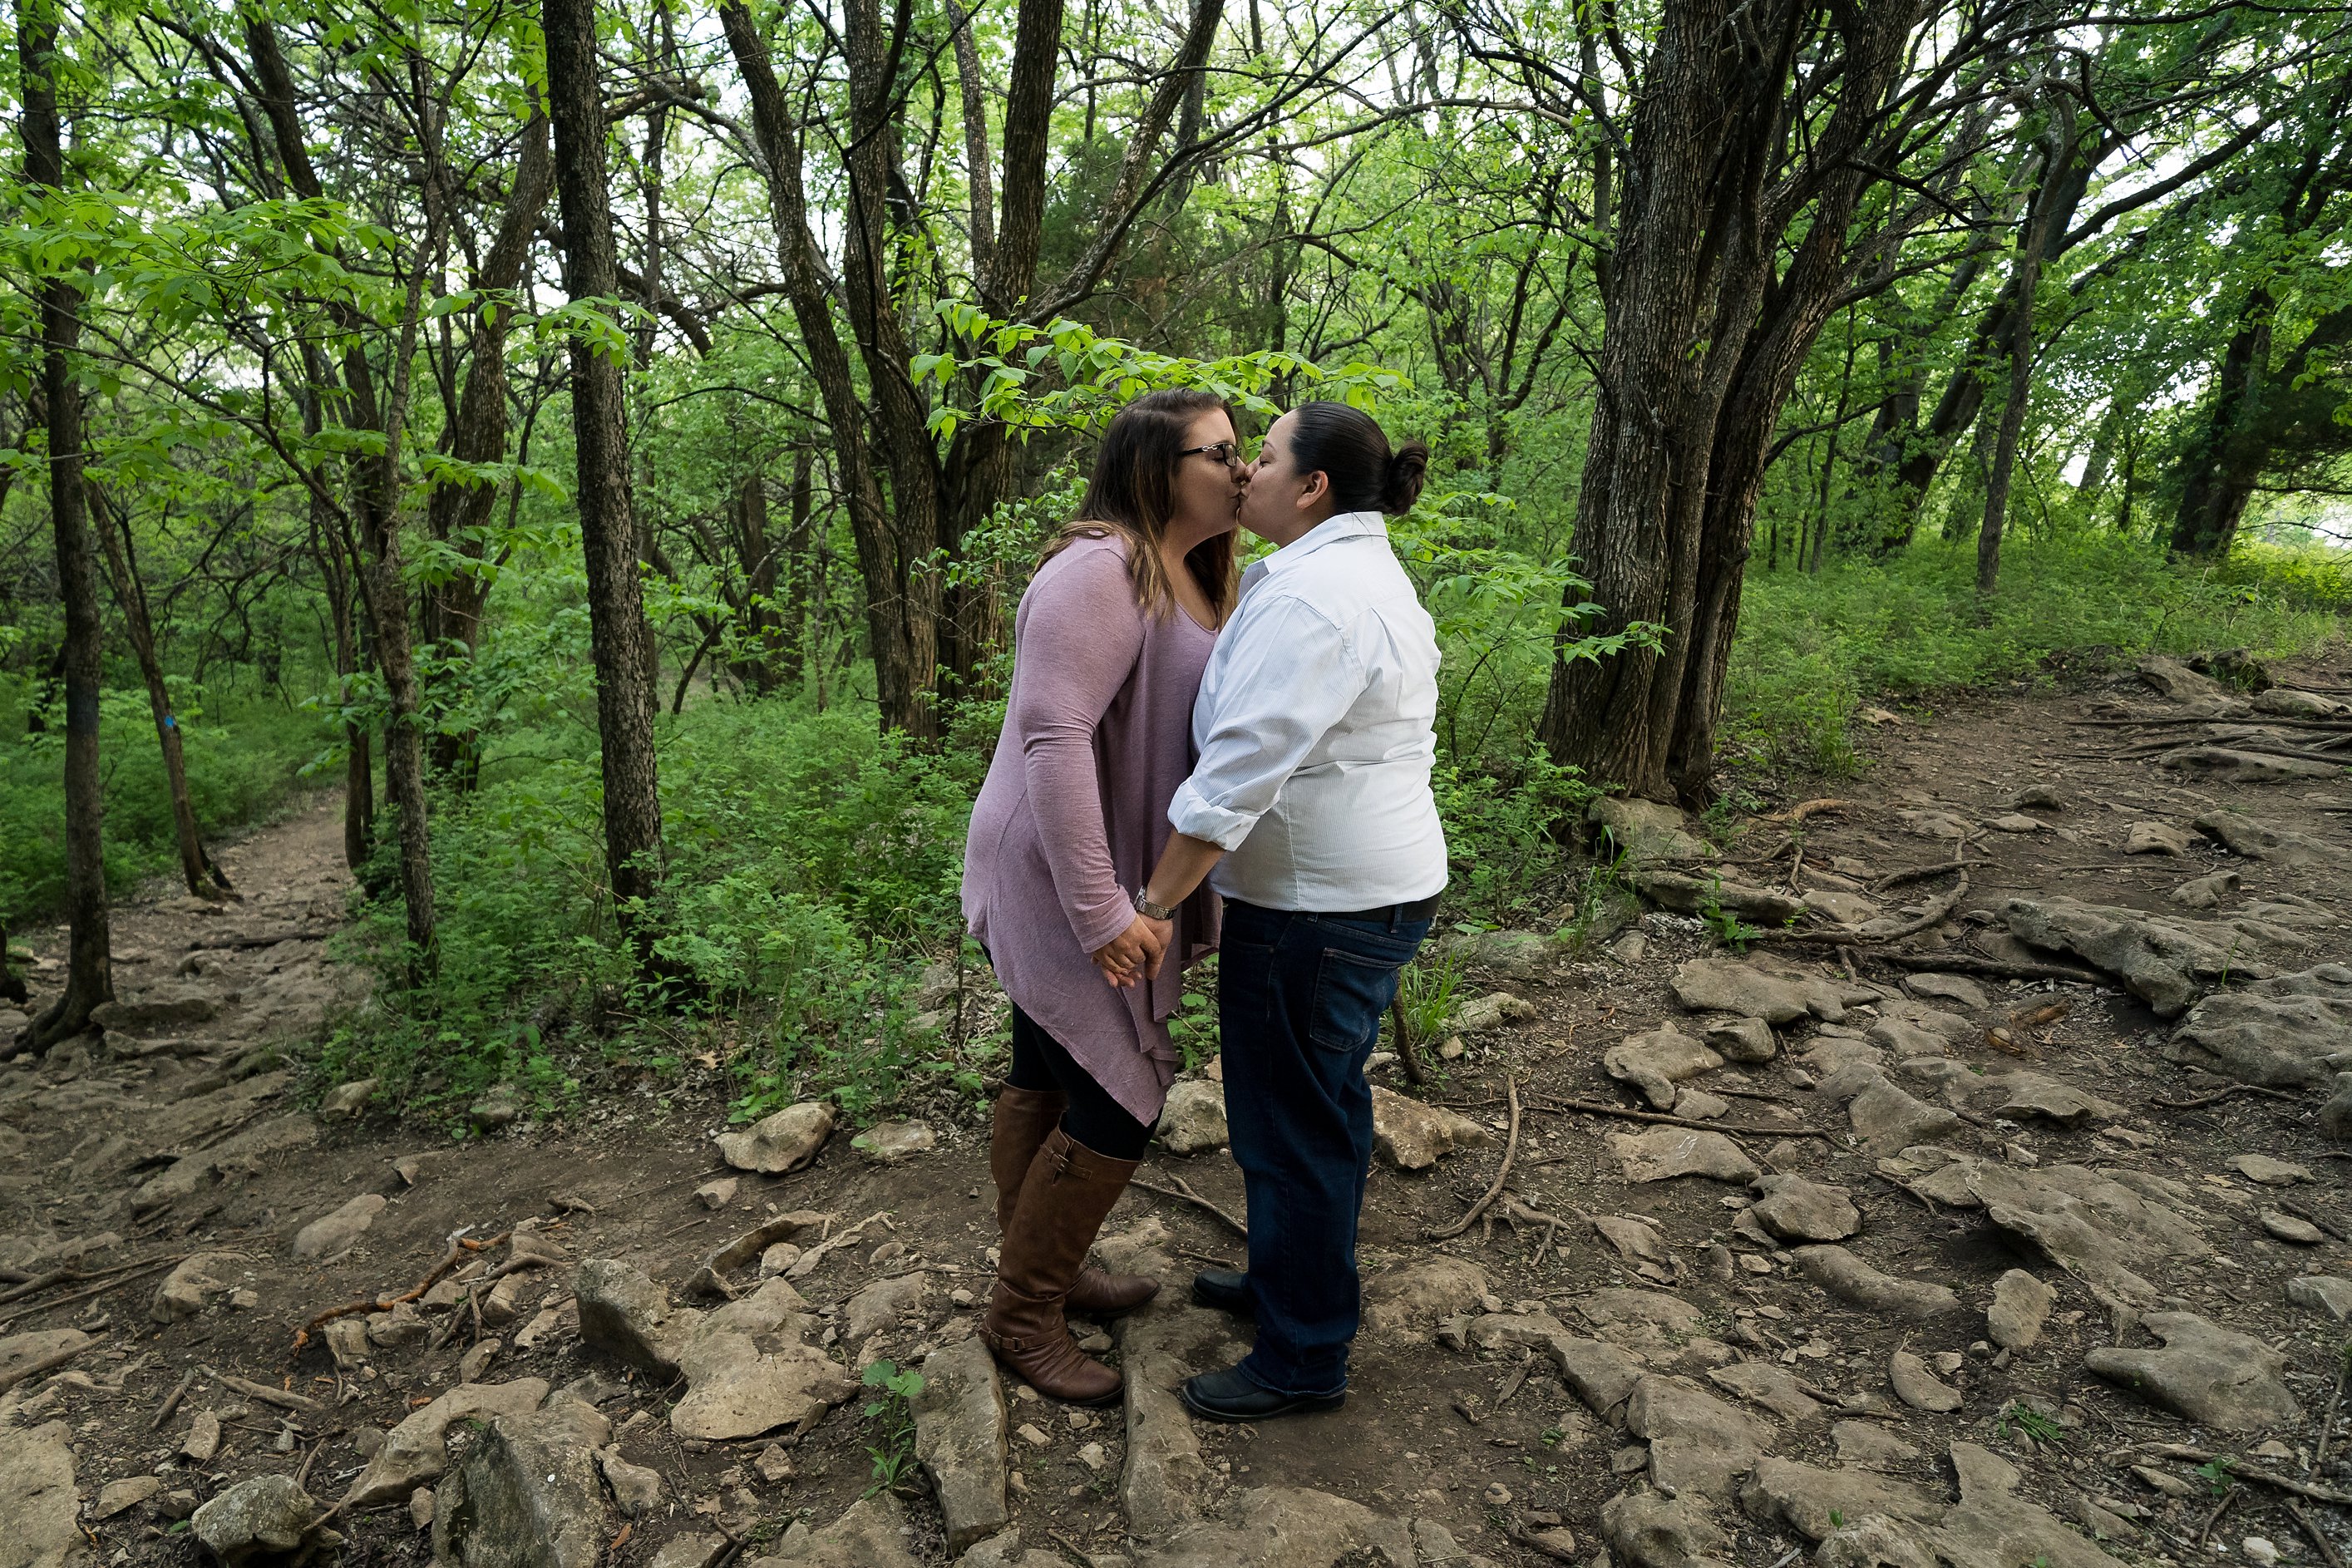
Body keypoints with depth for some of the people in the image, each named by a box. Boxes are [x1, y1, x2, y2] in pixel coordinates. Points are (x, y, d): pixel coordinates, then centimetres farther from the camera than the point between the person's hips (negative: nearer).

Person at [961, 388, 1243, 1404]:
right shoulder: (1101, 570, -20)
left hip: (1115, 882, 9)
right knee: (1119, 1106, -2)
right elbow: (1052, 736, -28)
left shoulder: (1187, 579, 11)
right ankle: (1021, 1313, 18)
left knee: (1050, 1082, 20)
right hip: (1063, 887, -9)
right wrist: (1100, 911, -29)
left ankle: (1045, 1271, 37)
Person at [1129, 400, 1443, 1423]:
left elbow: (1242, 765, -27)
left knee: (1289, 1123, 4)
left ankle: (1302, 1358, 23)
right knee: (1325, 1100, 23)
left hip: (1321, 905, -11)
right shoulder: (1366, 573, 13)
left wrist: (1156, 901, -21)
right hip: (1373, 885, 11)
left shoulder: (1311, 596, -22)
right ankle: (1298, 1280, 43)